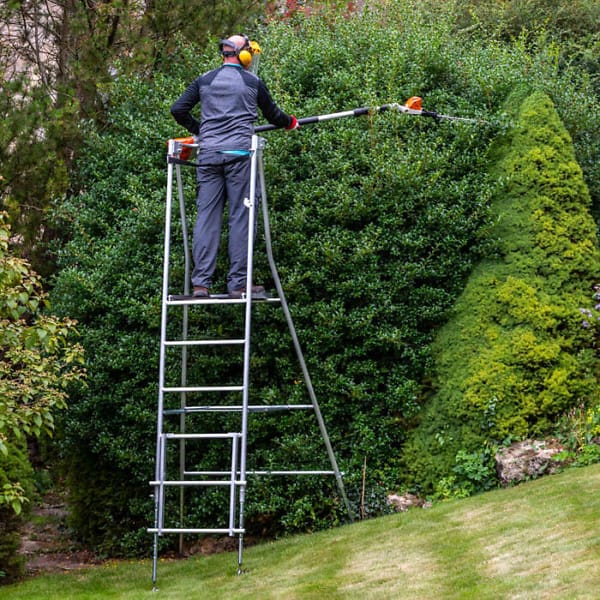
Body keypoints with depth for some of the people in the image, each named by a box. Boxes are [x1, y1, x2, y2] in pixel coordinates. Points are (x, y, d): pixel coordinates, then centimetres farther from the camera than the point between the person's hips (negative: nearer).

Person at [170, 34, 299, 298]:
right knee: (240, 217, 1)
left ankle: (201, 283, -2)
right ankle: (238, 284, -1)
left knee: (206, 216, 3)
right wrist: (290, 123, 38)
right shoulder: (253, 82, 5)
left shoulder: (205, 81, 11)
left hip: (208, 155, 3)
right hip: (239, 153, -3)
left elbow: (178, 110, 7)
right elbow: (272, 113, 17)